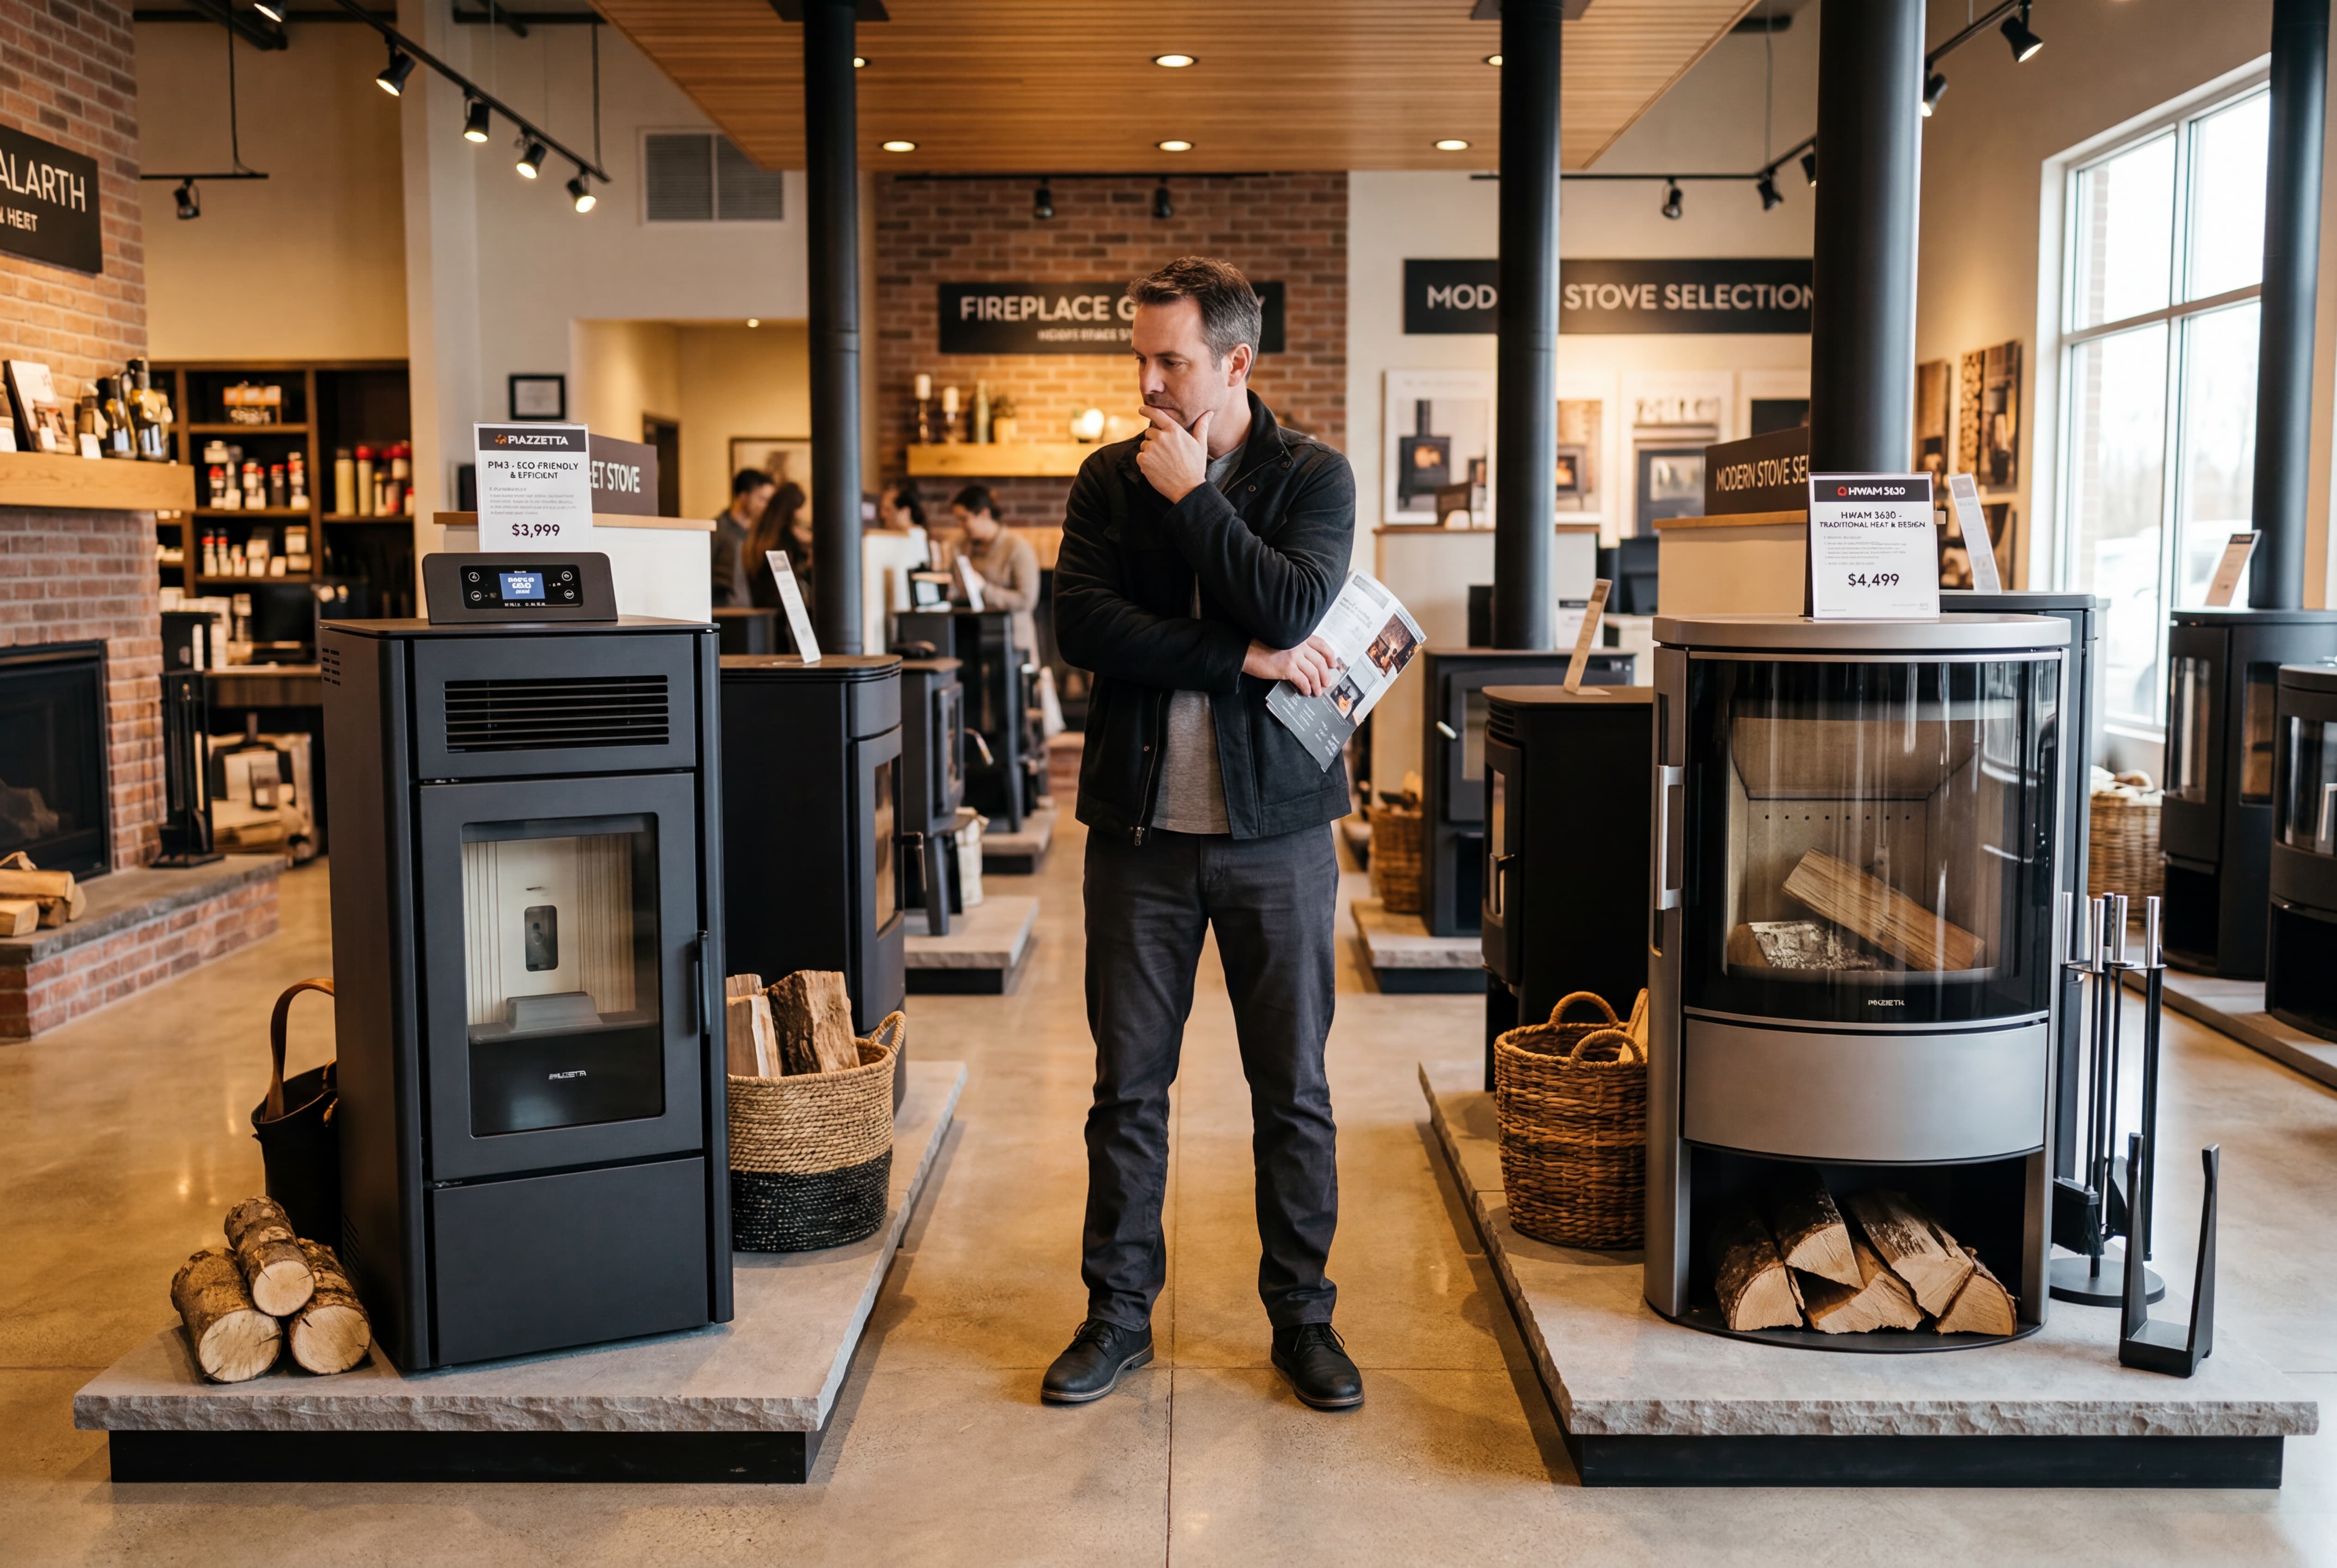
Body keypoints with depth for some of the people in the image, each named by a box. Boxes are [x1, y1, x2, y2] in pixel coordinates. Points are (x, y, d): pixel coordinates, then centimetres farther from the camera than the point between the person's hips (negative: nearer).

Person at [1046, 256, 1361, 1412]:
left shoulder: (1314, 477, 1)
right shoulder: (1109, 480, 6)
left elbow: (1293, 609, -17)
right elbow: (1080, 625, -9)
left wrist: (1196, 497, -12)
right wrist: (1242, 657, -15)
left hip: (1275, 828, -1)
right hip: (1140, 826, 2)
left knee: (1294, 1090, 7)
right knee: (1128, 1086, 8)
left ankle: (1302, 1315, 22)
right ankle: (1119, 1312, 22)